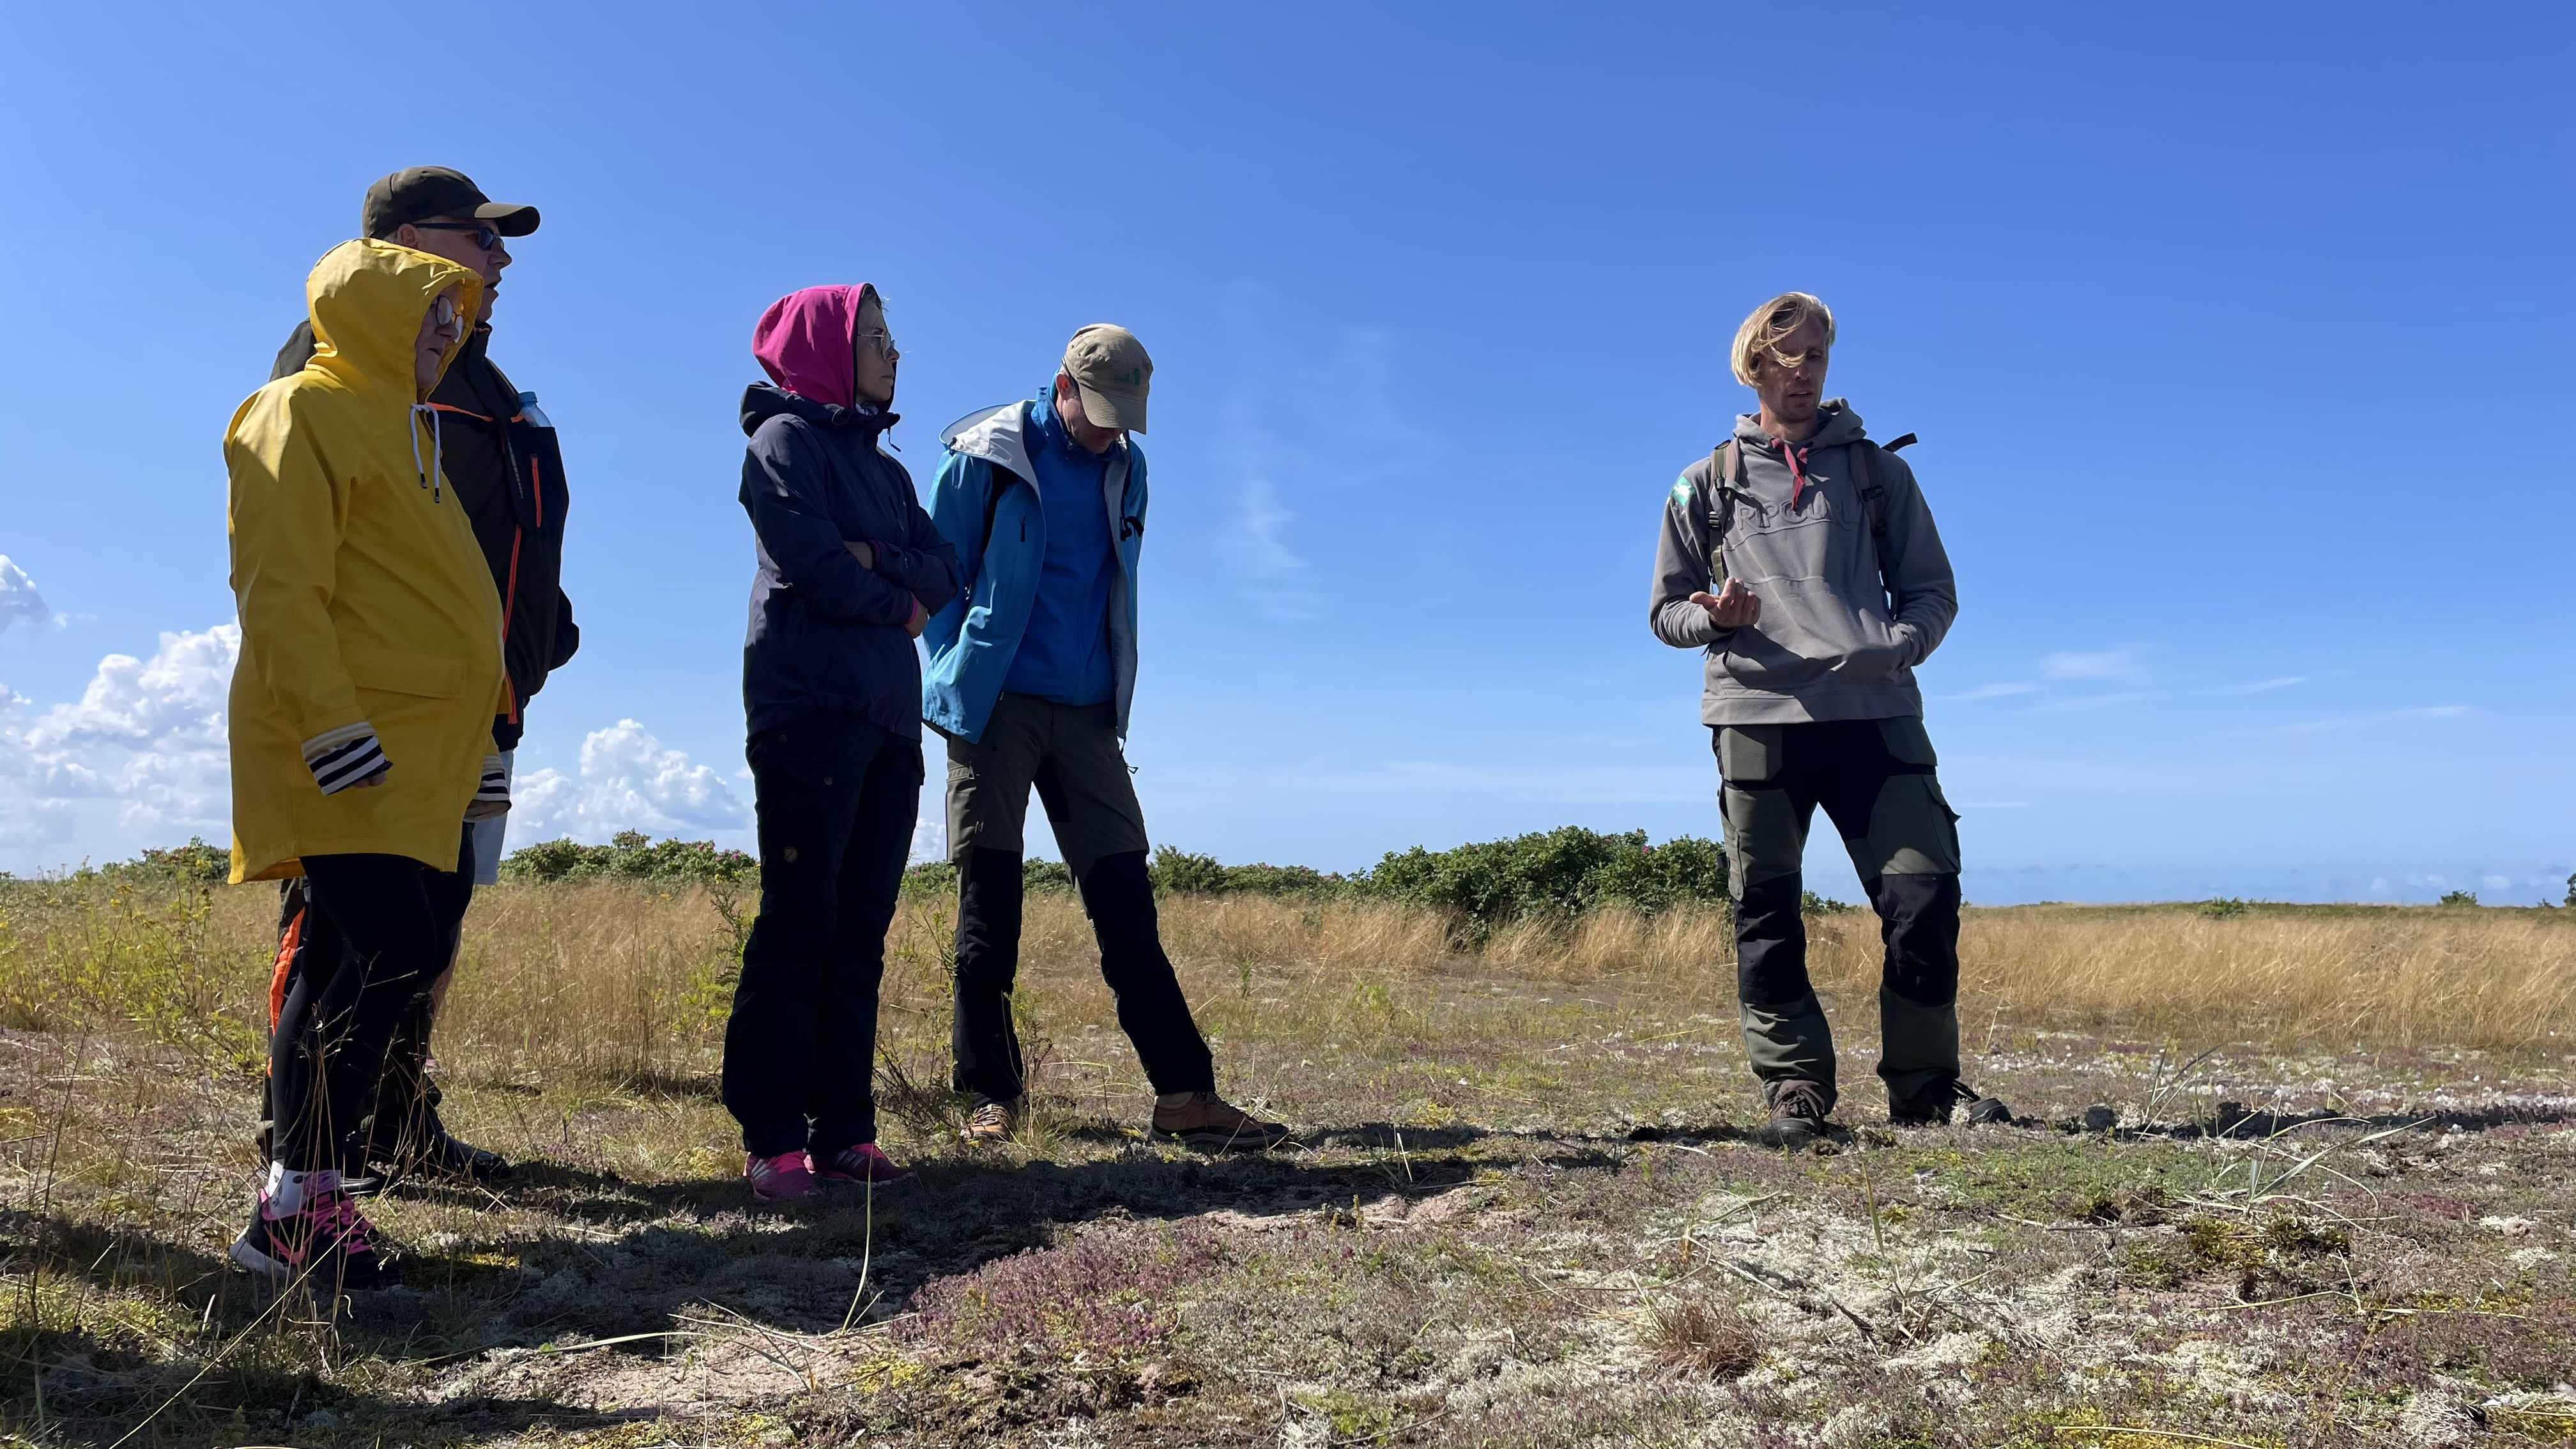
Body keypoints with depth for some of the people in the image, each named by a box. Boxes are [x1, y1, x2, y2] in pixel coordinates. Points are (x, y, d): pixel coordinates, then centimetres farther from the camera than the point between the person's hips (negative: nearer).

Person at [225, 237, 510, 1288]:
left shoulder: (401, 432, 26)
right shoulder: (305, 414, -2)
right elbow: (277, 586, -13)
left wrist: (475, 742, 24)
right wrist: (333, 724, -22)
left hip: (414, 760, 9)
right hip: (342, 757, -9)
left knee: (356, 967, 6)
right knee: (393, 950, -17)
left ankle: (299, 1200, 12)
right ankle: (297, 1204, -10)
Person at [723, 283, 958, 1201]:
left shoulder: (884, 468, 23)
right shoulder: (784, 438, 2)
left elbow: (945, 574, 10)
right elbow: (813, 566, -12)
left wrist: (876, 559, -9)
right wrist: (899, 606, 3)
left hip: (888, 717, 7)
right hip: (808, 706, -7)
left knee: (861, 930, 4)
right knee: (799, 922, -7)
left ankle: (842, 1132, 7)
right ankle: (774, 1140, -2)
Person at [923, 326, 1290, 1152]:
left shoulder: (1126, 470, 11)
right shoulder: (986, 456, -3)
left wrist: (1116, 693, 13)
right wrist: (955, 683, -3)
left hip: (1086, 712, 4)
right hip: (995, 706, -3)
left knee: (1126, 905, -1)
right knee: (987, 905, 1)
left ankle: (1184, 1095, -1)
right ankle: (994, 1093, 12)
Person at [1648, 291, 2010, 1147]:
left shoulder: (1877, 470, 19)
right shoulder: (1706, 485, 17)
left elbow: (1933, 590, 17)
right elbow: (1665, 609, 17)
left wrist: (1899, 645, -5)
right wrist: (1713, 618, -7)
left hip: (1875, 713, 0)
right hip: (1757, 716, 0)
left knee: (1925, 894, -7)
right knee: (1766, 913, -1)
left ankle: (1924, 1085, 9)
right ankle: (1794, 1086, 10)